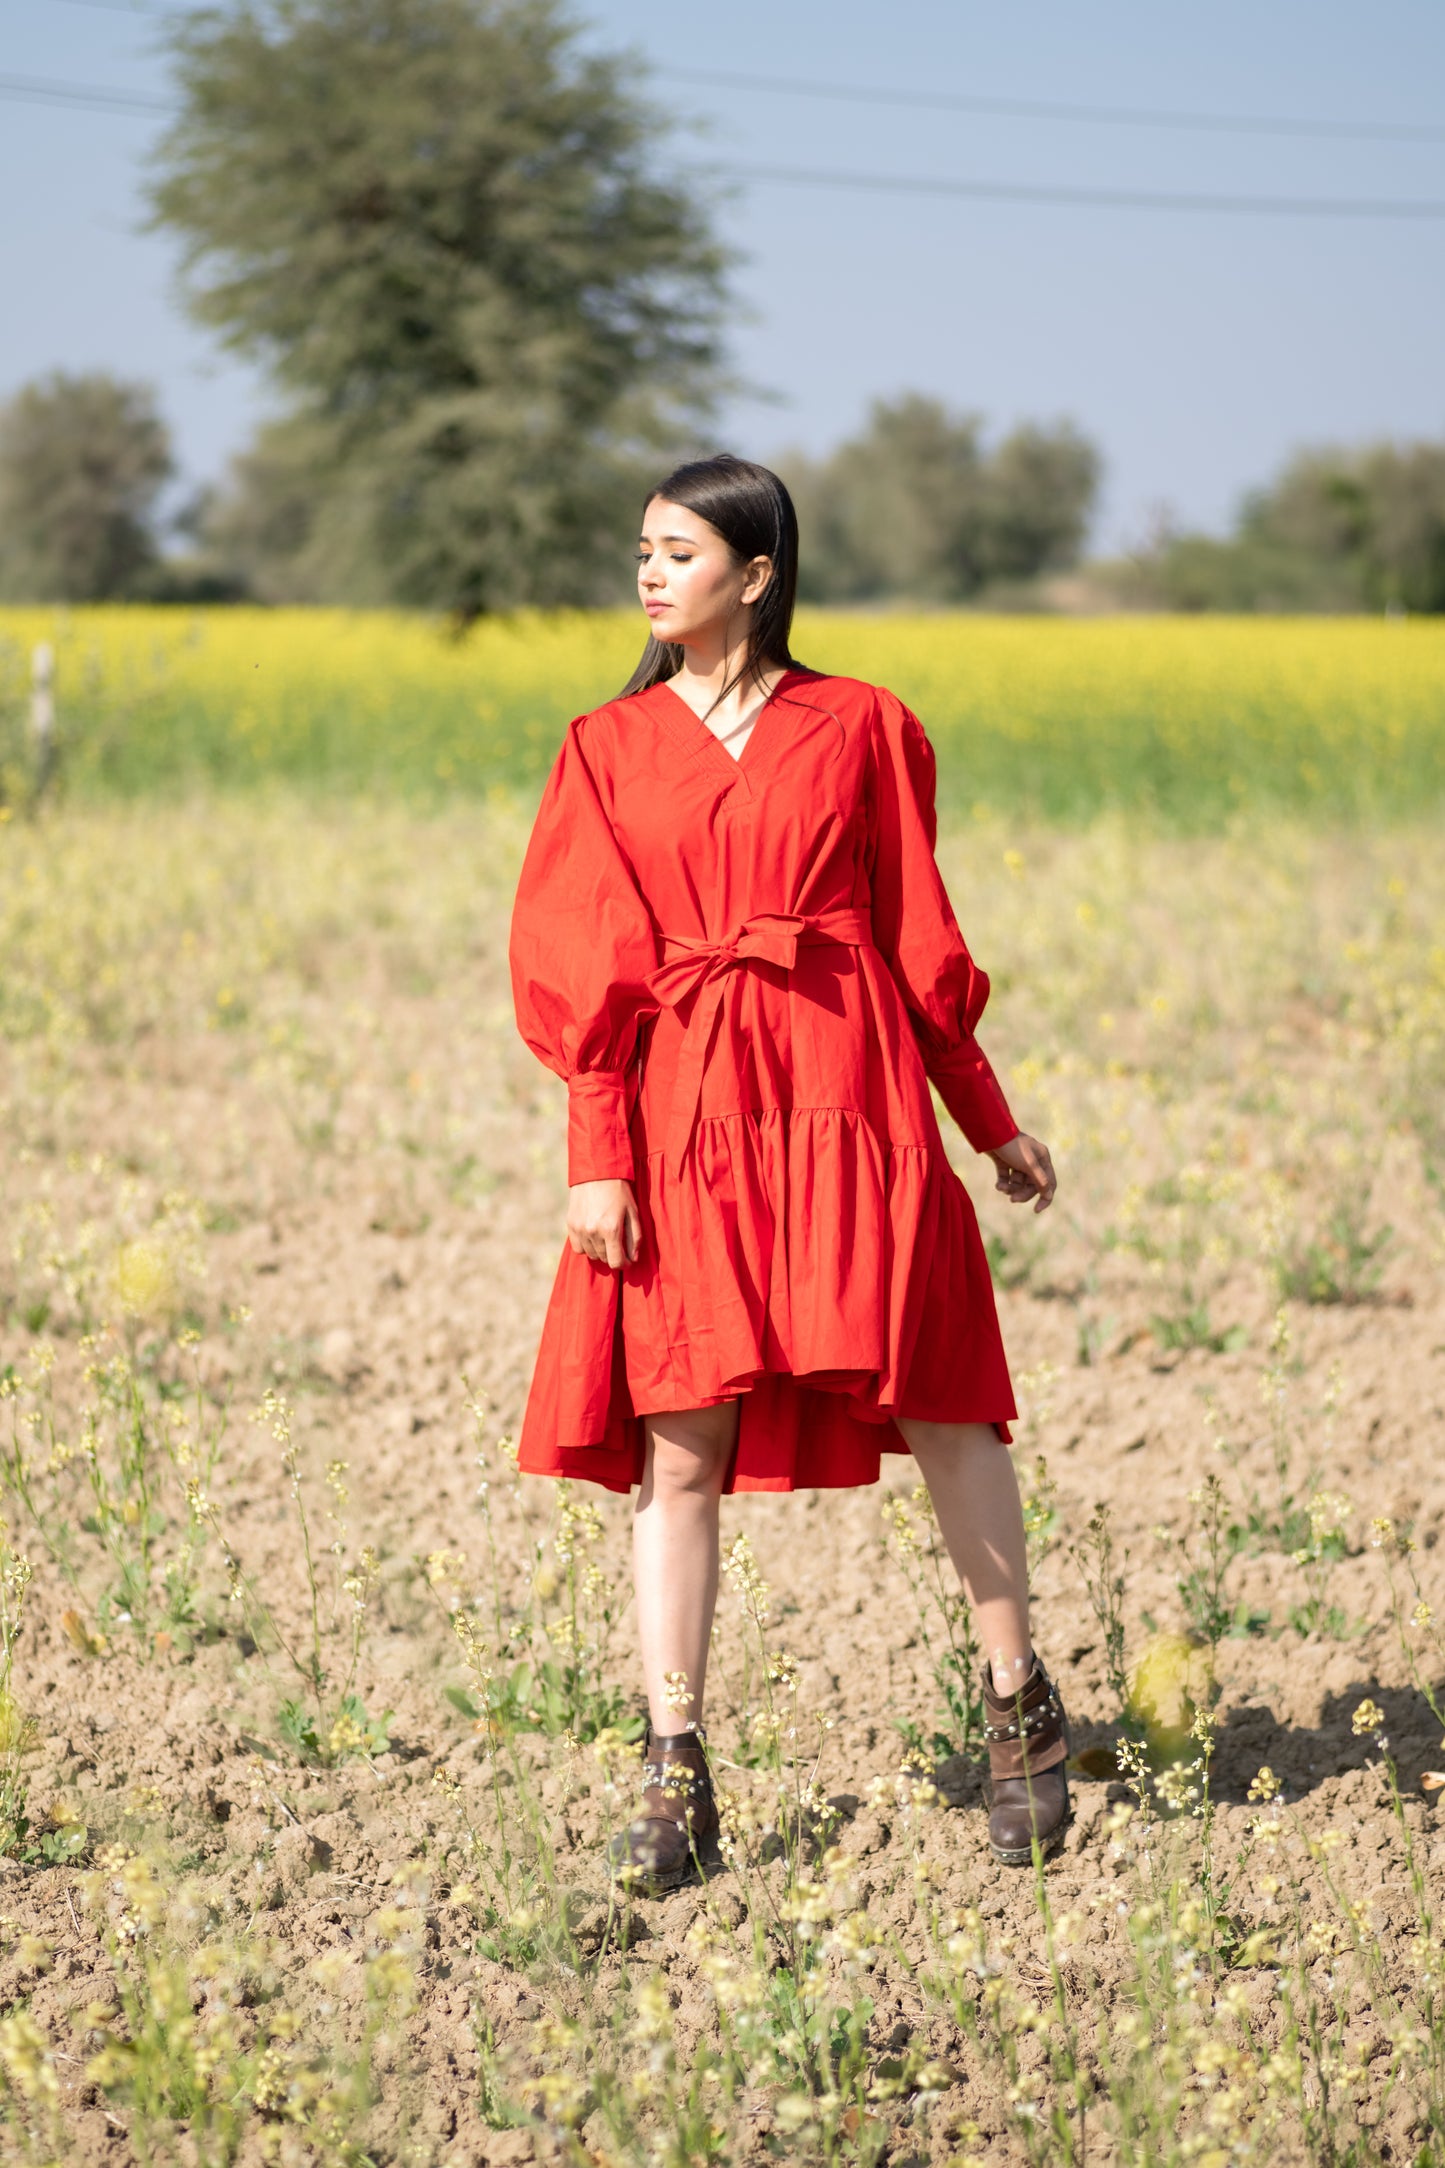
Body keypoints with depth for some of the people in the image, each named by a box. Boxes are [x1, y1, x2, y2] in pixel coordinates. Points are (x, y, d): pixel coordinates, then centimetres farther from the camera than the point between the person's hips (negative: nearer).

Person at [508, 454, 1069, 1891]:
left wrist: (990, 1123, 14)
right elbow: (583, 965, 5)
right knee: (680, 1435, -3)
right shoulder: (610, 748, 10)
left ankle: (1018, 1702, 15)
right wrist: (596, 1157, -5)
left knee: (935, 1398, -3)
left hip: (847, 1090, -1)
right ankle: (674, 1770, 1)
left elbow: (917, 938, 12)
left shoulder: (860, 730, 6)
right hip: (678, 1109, 1)